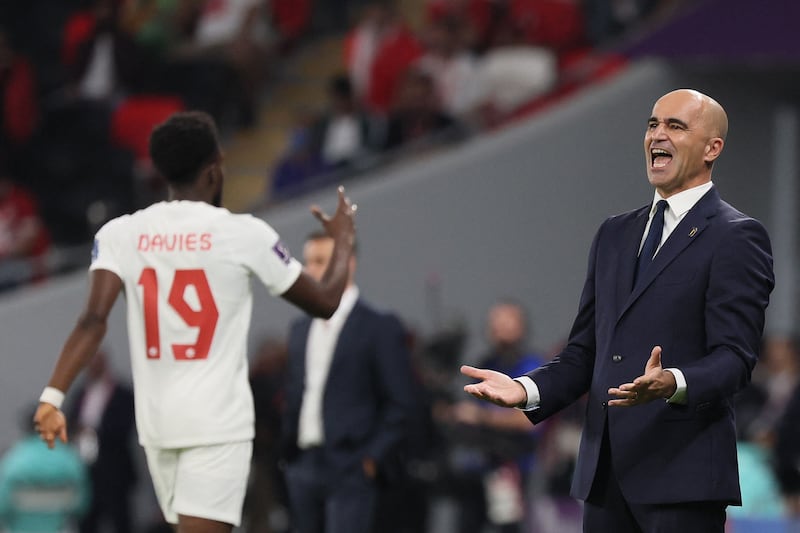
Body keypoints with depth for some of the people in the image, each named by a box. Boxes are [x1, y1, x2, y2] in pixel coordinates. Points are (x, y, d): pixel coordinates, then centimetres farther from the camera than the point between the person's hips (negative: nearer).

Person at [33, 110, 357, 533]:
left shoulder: (120, 234, 1)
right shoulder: (244, 234, -5)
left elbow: (94, 321, -12)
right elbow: (325, 302, 6)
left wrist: (53, 395, -16)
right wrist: (343, 241, 23)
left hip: (157, 420, 5)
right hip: (219, 421, -5)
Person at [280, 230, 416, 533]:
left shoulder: (380, 328, -2)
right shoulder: (301, 330, 17)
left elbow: (399, 404, -5)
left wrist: (373, 458, -12)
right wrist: (288, 454, 11)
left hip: (350, 471, -7)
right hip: (303, 468, 7)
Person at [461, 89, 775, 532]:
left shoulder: (736, 238, -3)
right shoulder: (615, 234, 19)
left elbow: (734, 357, -12)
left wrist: (673, 384, -32)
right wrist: (526, 390, 0)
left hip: (682, 476, -7)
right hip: (605, 476, 7)